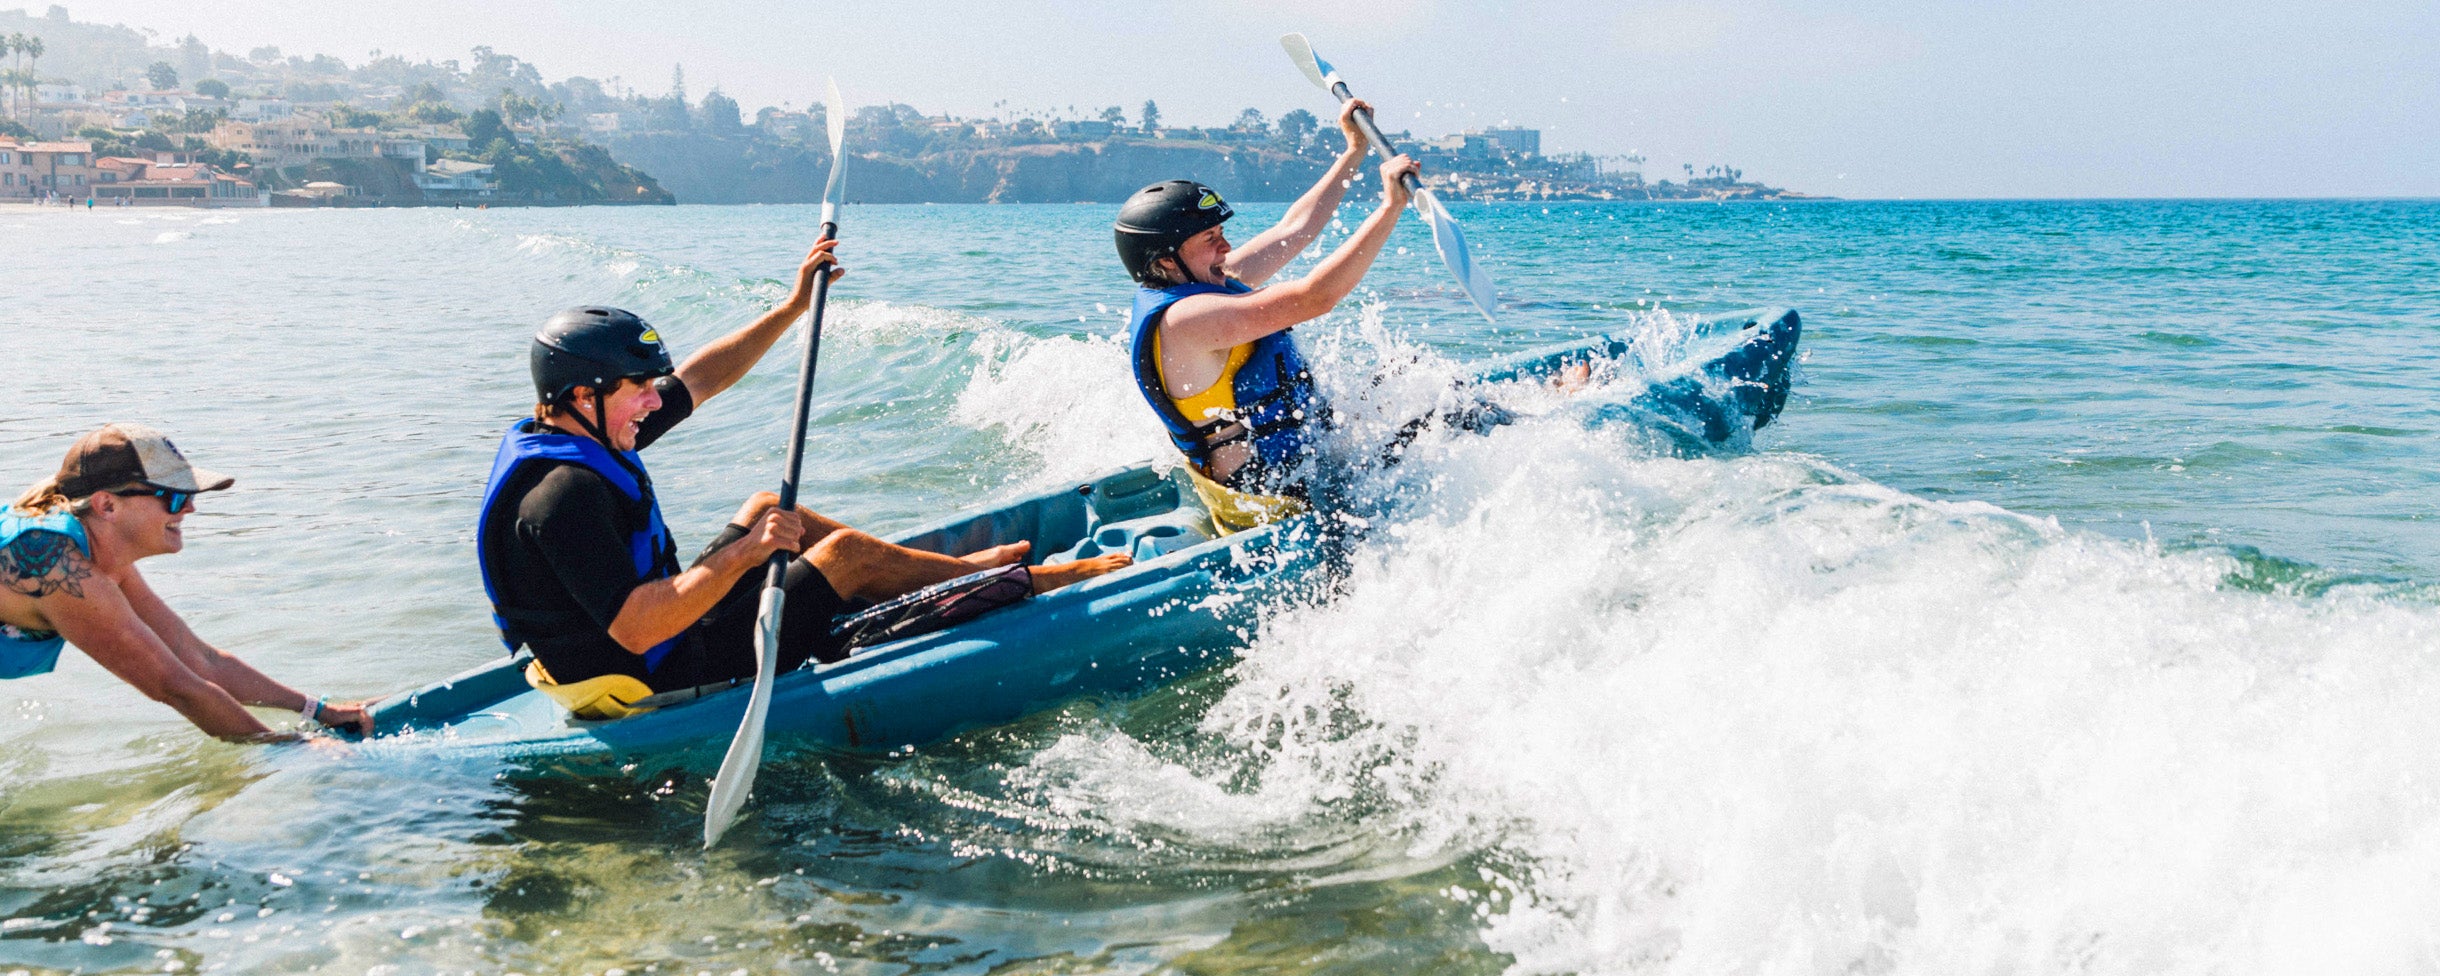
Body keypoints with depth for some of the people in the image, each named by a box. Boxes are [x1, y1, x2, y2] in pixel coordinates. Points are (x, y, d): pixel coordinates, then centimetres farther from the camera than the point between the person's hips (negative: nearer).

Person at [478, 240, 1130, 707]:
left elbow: (695, 380, 11)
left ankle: (952, 570, 31)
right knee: (846, 553, -5)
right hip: (659, 685, -10)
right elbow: (636, 631, -36)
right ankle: (1028, 584, 12)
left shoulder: (572, 434, 2)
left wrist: (793, 307, 13)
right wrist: (745, 554, -36)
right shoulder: (563, 494, -29)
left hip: (659, 641, 10)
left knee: (764, 509, 20)